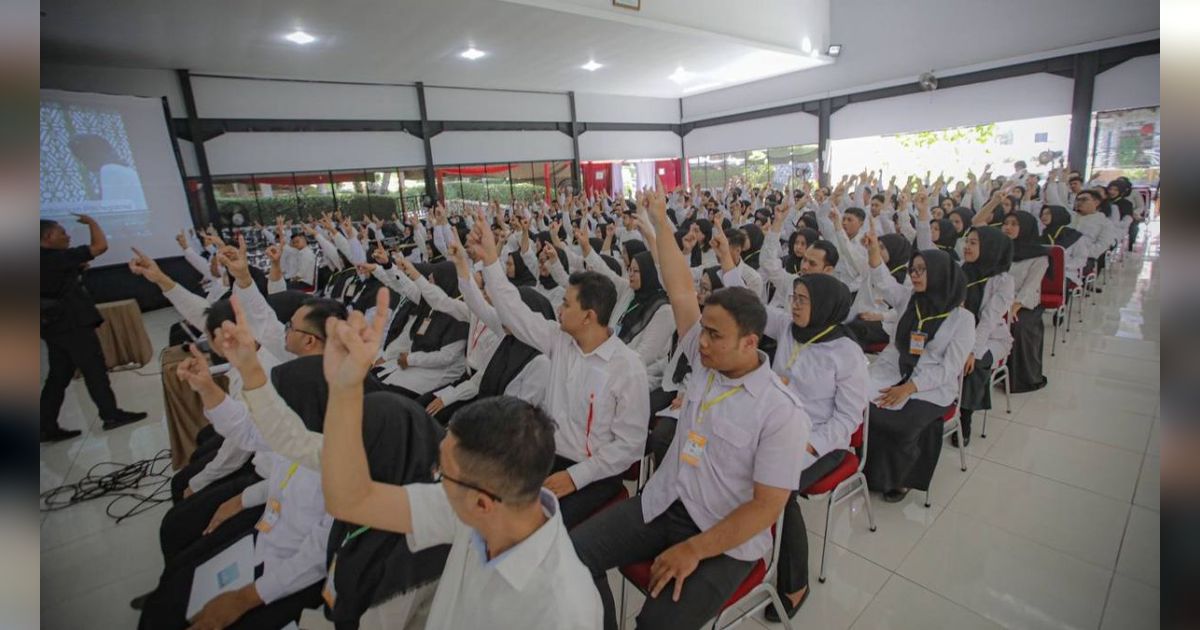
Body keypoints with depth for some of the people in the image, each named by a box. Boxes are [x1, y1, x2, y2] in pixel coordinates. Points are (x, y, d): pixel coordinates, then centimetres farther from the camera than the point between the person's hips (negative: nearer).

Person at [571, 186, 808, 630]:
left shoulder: (782, 413, -17)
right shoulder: (705, 363, -2)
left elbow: (767, 506, -17)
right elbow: (680, 292, -3)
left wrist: (693, 550, -21)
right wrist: (660, 222, -2)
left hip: (725, 535, -5)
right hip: (662, 504, 5)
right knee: (573, 553, -11)